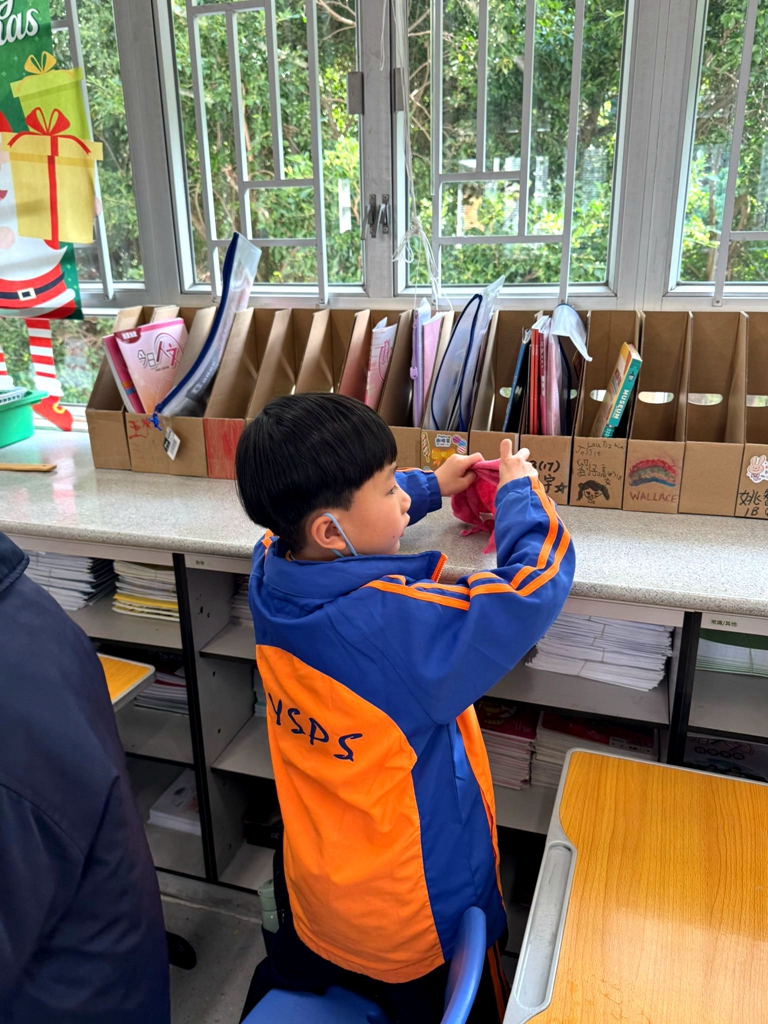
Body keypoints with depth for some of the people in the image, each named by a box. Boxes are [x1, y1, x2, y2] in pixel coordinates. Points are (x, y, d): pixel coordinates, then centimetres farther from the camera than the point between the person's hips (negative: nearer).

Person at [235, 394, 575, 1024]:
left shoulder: (270, 577, -17)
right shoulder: (402, 625, -38)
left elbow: (301, 525, 5)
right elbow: (538, 582, -31)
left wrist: (430, 487, 5)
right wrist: (519, 492, -12)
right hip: (418, 923, -5)